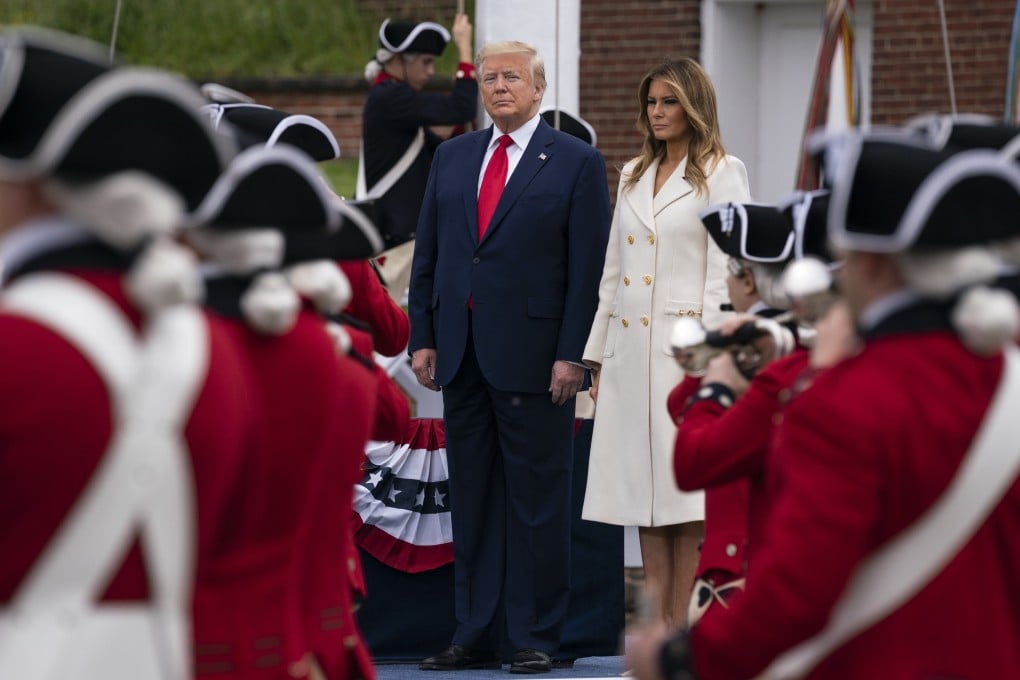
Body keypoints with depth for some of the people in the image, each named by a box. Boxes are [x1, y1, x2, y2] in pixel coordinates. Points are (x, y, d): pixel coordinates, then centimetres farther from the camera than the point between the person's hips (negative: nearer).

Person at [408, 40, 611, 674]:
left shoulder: (577, 162, -1)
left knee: (537, 499, -1)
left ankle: (536, 637, 4)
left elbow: (588, 268, -5)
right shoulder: (453, 157, 14)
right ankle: (475, 634, 12)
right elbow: (427, 255, 14)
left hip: (532, 354, -5)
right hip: (462, 354, 5)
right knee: (472, 498, 8)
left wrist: (571, 355, -12)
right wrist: (422, 337, 5)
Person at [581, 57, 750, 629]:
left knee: (686, 485, -6)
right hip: (630, 346, 6)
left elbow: (723, 273, -8)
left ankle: (683, 625, -4)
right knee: (643, 488, 5)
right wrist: (598, 356, 14)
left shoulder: (721, 173, -1)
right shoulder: (634, 176, 18)